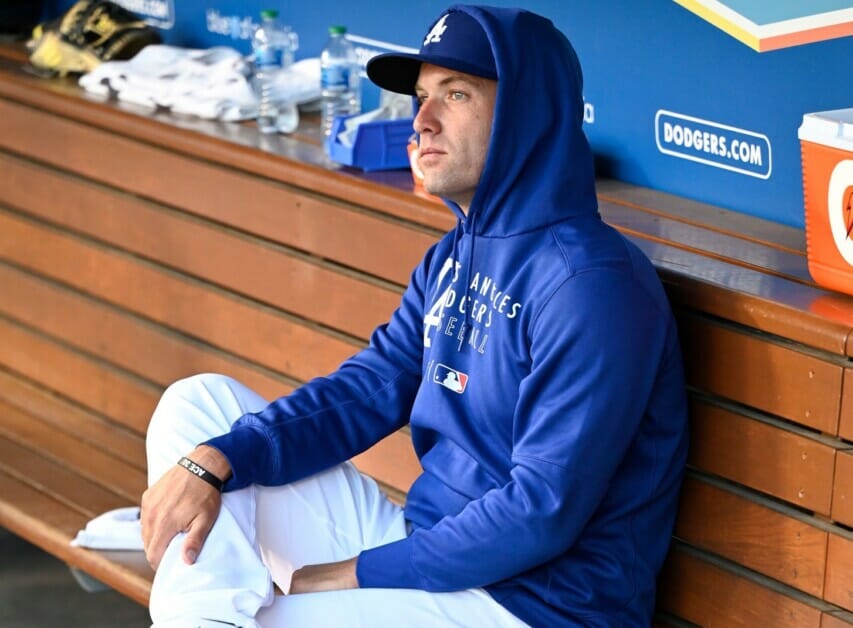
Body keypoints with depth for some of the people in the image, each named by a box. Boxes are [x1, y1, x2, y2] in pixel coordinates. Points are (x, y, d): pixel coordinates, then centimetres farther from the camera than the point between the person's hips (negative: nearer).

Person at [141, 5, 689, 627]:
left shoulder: (592, 284, -20)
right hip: (423, 545, 10)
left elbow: (542, 511, -24)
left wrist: (355, 574, -18)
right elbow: (365, 392, 6)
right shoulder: (452, 260, 10)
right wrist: (212, 462, -11)